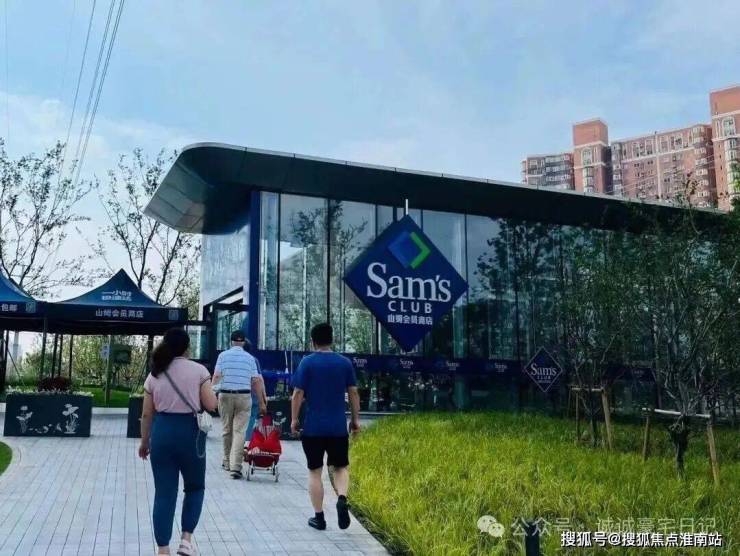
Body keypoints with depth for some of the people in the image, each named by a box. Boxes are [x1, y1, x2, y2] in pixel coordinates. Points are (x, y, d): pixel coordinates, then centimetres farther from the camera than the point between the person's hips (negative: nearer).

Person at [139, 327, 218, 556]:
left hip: (162, 432, 3)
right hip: (190, 432, -2)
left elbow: (147, 414, 9)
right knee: (195, 487, 18)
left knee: (164, 493, 8)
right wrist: (211, 387, 12)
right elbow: (211, 405, -7)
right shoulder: (198, 370, -4)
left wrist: (144, 441, 19)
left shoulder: (154, 374, 7)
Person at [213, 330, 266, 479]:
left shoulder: (223, 355, 1)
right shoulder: (250, 358, 3)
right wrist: (261, 402, 9)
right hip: (244, 396, 0)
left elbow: (216, 377, -2)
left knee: (227, 430, 15)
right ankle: (235, 466, -10)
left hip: (225, 395, 1)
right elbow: (256, 382, 3)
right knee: (239, 431, -2)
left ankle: (227, 462, 27)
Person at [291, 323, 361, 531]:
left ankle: (319, 517, 12)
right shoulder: (345, 363, 2)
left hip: (313, 427, -1)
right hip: (338, 427, 2)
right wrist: (356, 419, 13)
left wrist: (294, 419, 2)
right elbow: (353, 392, 4)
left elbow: (298, 393, -7)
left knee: (314, 471, 9)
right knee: (340, 467, 15)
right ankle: (342, 499, -12)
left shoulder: (307, 362, -5)